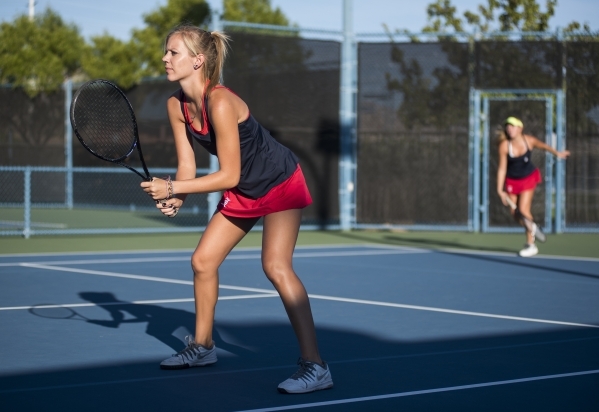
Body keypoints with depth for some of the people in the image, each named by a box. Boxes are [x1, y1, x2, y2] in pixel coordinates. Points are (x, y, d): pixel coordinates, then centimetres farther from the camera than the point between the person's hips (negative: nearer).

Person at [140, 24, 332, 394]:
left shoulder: (220, 102, -31)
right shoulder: (176, 105, -6)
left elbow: (229, 175, -28)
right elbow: (187, 164, -1)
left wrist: (172, 188, -26)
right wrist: (176, 198, -21)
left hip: (280, 181, -9)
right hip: (243, 190, 9)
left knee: (276, 266, -23)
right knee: (203, 261, 9)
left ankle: (315, 367, -23)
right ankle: (203, 346, 28)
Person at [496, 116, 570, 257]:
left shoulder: (529, 140, -17)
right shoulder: (504, 145, -20)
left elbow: (543, 146, 5)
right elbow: (502, 168, -16)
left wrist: (557, 153, 20)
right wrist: (500, 189, -18)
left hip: (528, 178, -1)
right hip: (512, 180, 1)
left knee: (523, 210, -14)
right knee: (515, 213, 2)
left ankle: (531, 245, -2)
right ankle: (531, 228, 36)